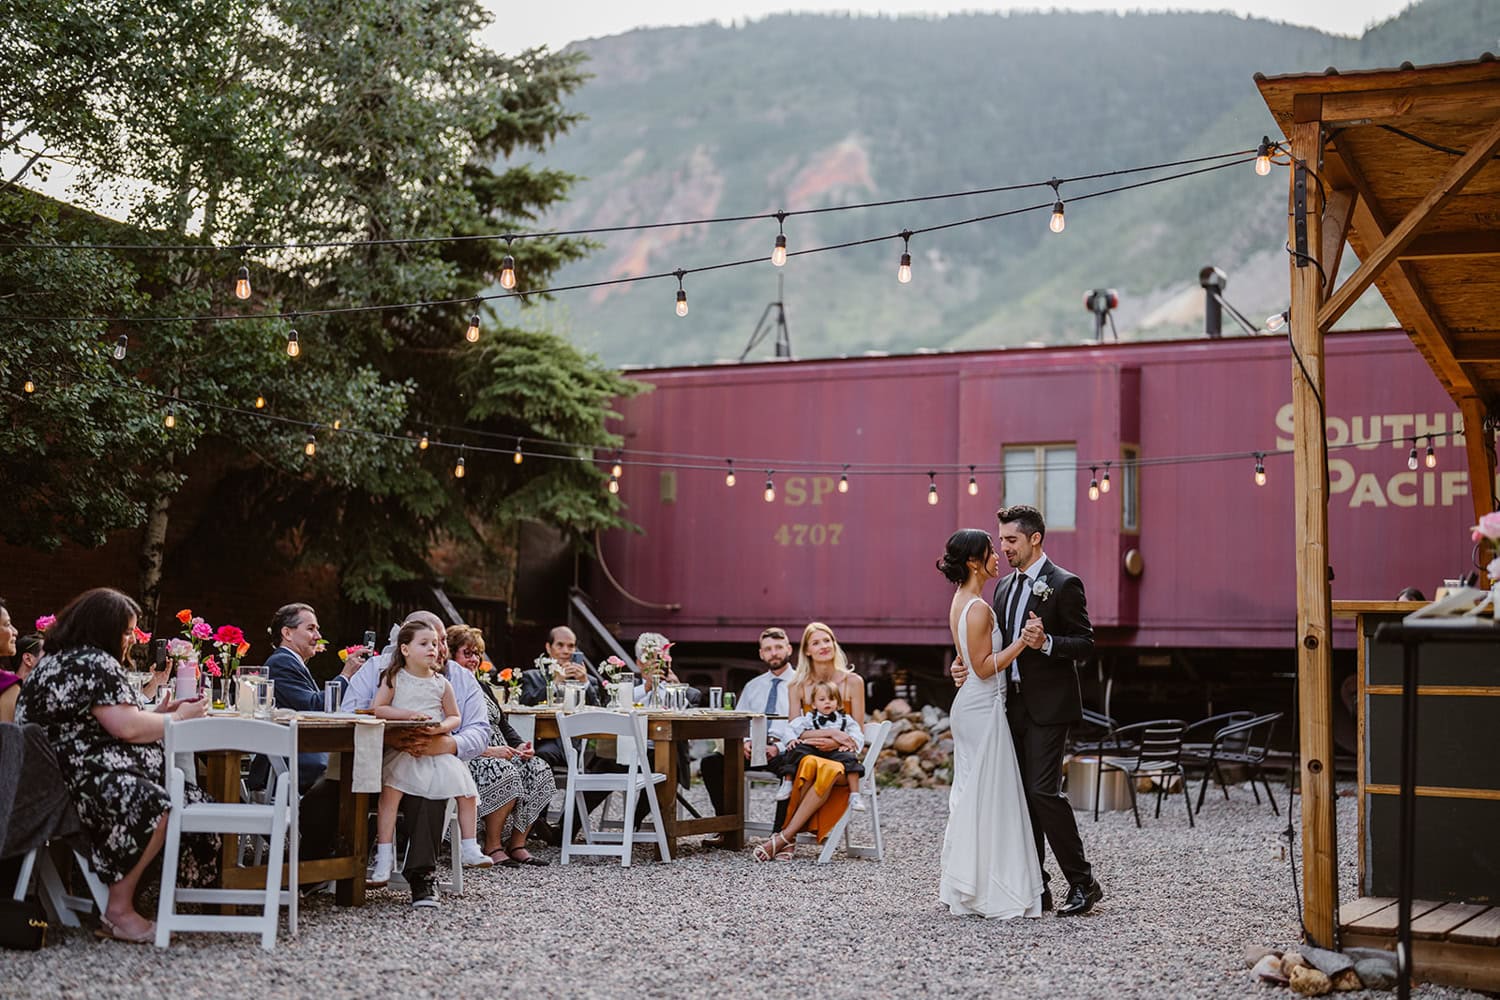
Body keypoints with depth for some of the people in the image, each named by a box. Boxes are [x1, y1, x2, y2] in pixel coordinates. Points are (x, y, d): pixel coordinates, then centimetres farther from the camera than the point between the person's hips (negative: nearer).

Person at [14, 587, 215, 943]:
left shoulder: (59, 661, 26)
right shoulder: (95, 663, -9)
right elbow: (126, 728, -15)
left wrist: (156, 714, 21)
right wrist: (178, 718, 0)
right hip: (82, 780, -12)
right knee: (154, 806, -33)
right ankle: (118, 911, -26)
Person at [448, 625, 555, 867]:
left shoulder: (482, 688, 25)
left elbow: (503, 725, 23)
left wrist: (520, 745, 2)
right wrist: (487, 750, -22)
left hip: (500, 754, 9)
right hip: (468, 758, -9)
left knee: (539, 770, -15)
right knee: (506, 774, -35)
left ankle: (516, 844, -11)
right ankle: (492, 846, -20)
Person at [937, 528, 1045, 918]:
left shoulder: (961, 602, 12)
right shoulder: (977, 608, -18)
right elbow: (984, 667, -19)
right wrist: (1022, 641, -24)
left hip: (970, 706, 10)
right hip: (983, 710, -10)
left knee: (969, 795, 13)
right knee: (987, 798, -4)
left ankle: (962, 887, 20)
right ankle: (989, 893, 1)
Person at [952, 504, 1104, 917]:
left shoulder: (1064, 584, -7)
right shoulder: (1005, 587, 15)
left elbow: (1085, 644, -9)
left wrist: (1046, 643, -26)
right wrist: (966, 664, 0)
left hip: (1047, 707, -8)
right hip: (1013, 705, 8)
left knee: (1043, 790, -14)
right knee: (1021, 794, 8)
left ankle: (1083, 882, -3)